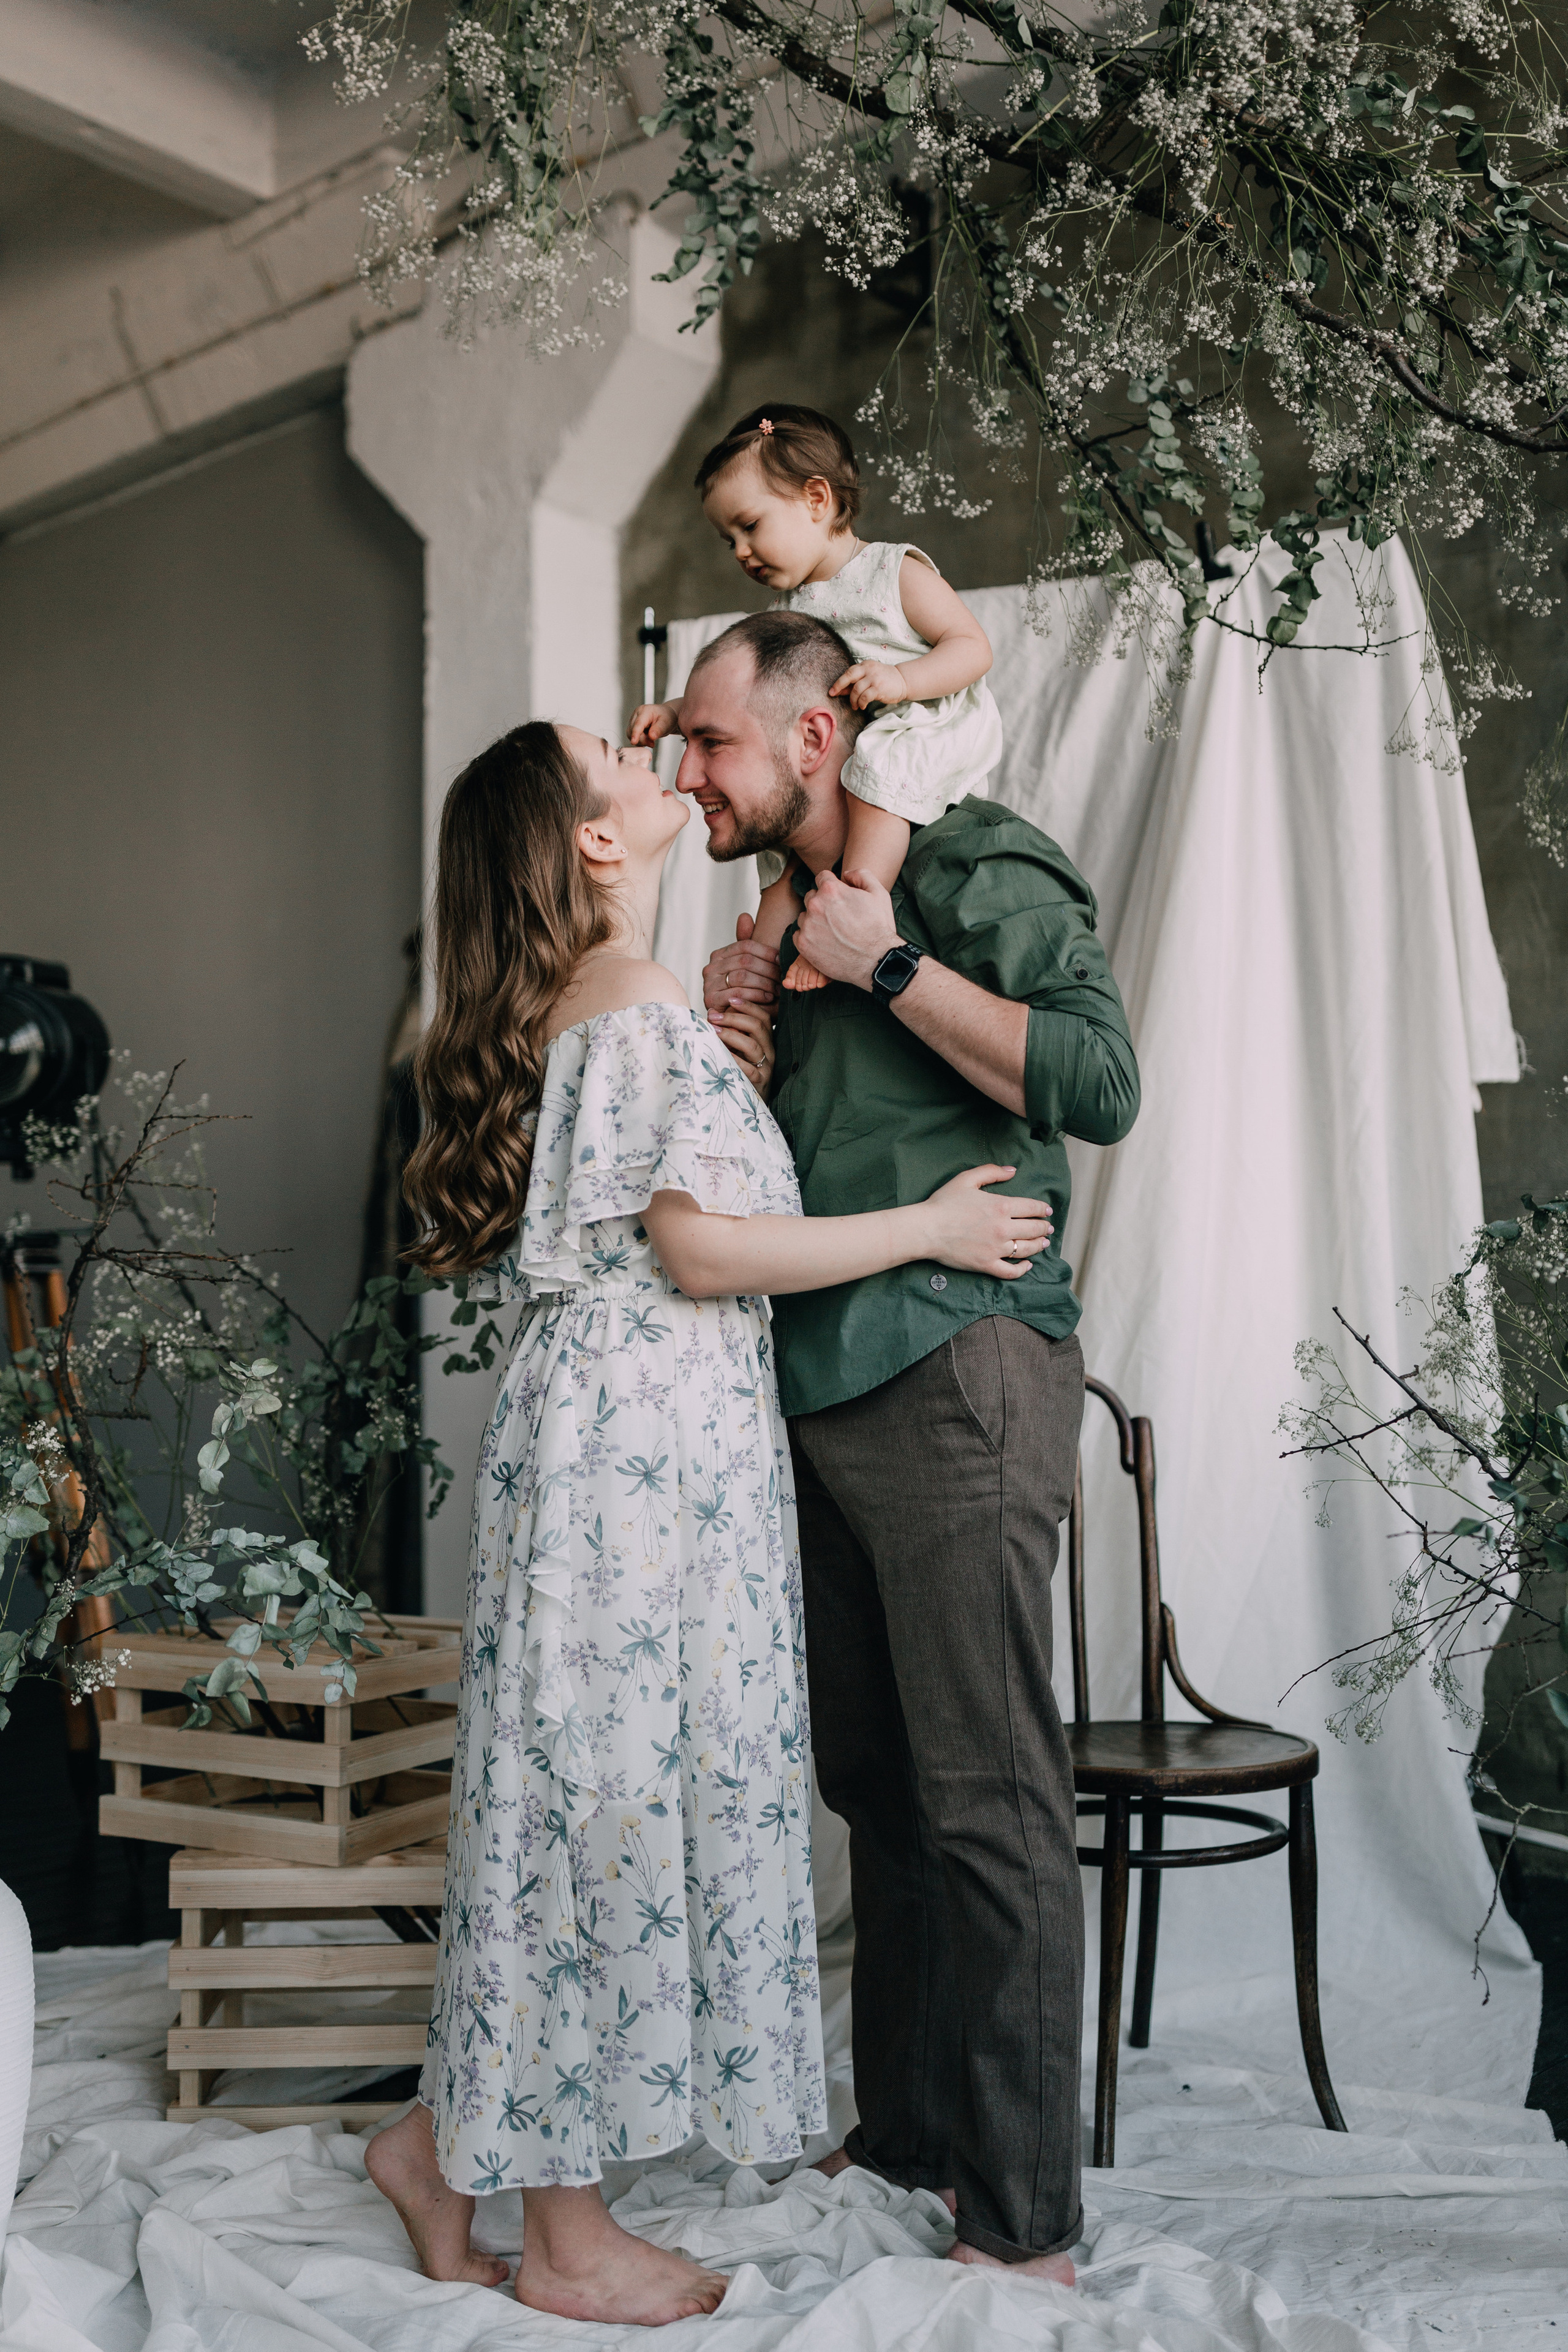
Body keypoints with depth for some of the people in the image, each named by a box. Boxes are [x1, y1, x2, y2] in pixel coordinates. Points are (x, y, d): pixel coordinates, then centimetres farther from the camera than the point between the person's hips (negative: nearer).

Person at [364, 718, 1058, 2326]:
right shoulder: (641, 1010, -13)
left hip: (596, 1437, 10)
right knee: (615, 1781, -1)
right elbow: (698, 1248, -17)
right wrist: (926, 1226, -11)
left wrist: (736, 1087, 11)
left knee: (572, 1786, 14)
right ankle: (568, 2241, 12)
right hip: (642, 1441, -10)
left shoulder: (567, 1013, 17)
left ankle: (445, 2140, 25)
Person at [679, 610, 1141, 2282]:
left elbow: (1101, 1082, -17)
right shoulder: (787, 922, 21)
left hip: (955, 1373, -8)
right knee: (872, 1780, 13)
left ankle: (1024, 2221, 6)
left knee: (986, 1798, -4)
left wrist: (888, 968, -13)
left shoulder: (974, 875, -3)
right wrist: (727, 1041, 8)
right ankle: (903, 2134, 27)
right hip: (821, 1393, 8)